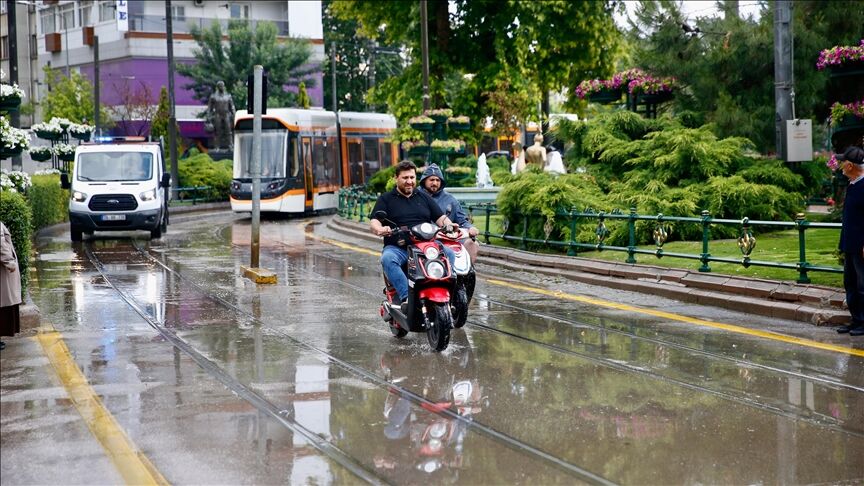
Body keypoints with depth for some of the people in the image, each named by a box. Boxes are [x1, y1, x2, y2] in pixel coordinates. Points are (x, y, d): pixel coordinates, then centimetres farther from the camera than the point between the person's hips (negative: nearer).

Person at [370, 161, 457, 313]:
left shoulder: (424, 197, 22)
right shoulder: (385, 199, 13)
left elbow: (441, 218, 18)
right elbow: (374, 222, 0)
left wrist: (449, 225, -7)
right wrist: (380, 229, -25)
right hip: (397, 248, -2)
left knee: (449, 253, -26)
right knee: (387, 259, -37)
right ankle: (406, 297, -44)